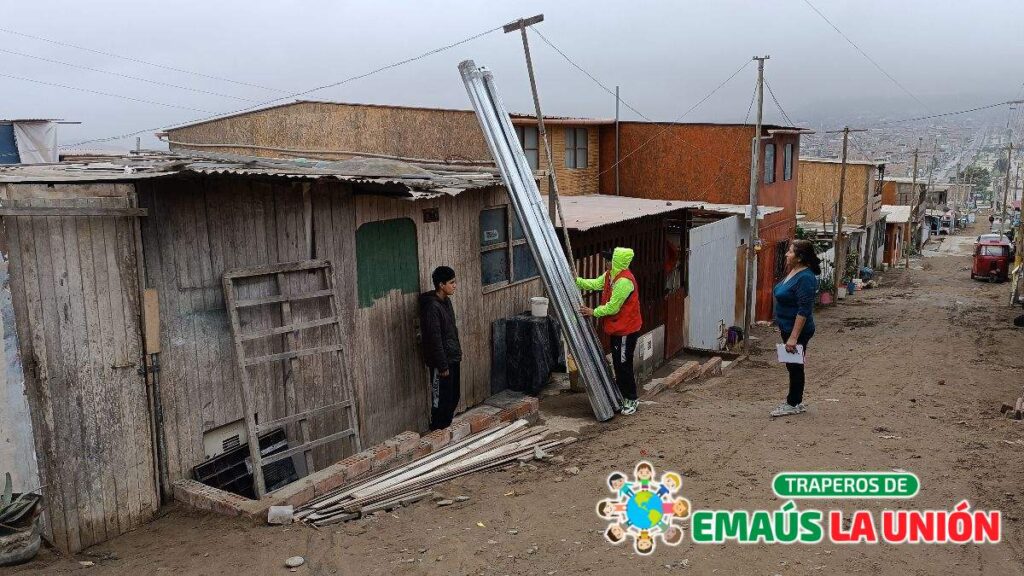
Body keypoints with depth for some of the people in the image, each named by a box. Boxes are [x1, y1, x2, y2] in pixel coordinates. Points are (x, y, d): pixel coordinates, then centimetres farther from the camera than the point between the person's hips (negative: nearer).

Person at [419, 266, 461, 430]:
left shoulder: (446, 301, 8)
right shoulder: (431, 307, -22)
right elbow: (434, 339, -22)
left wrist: (458, 353, 18)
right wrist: (442, 365, -20)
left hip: (453, 358, 9)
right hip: (441, 362, -9)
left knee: (453, 398, 17)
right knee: (441, 400, 2)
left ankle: (447, 427, 30)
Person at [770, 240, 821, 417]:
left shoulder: (805, 278, -24)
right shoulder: (794, 271, 7)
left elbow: (804, 311, -26)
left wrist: (793, 337, -27)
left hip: (797, 330, -10)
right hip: (788, 327, 10)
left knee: (795, 366, 2)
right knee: (792, 365, 16)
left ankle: (794, 404, 14)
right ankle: (795, 401, 27)